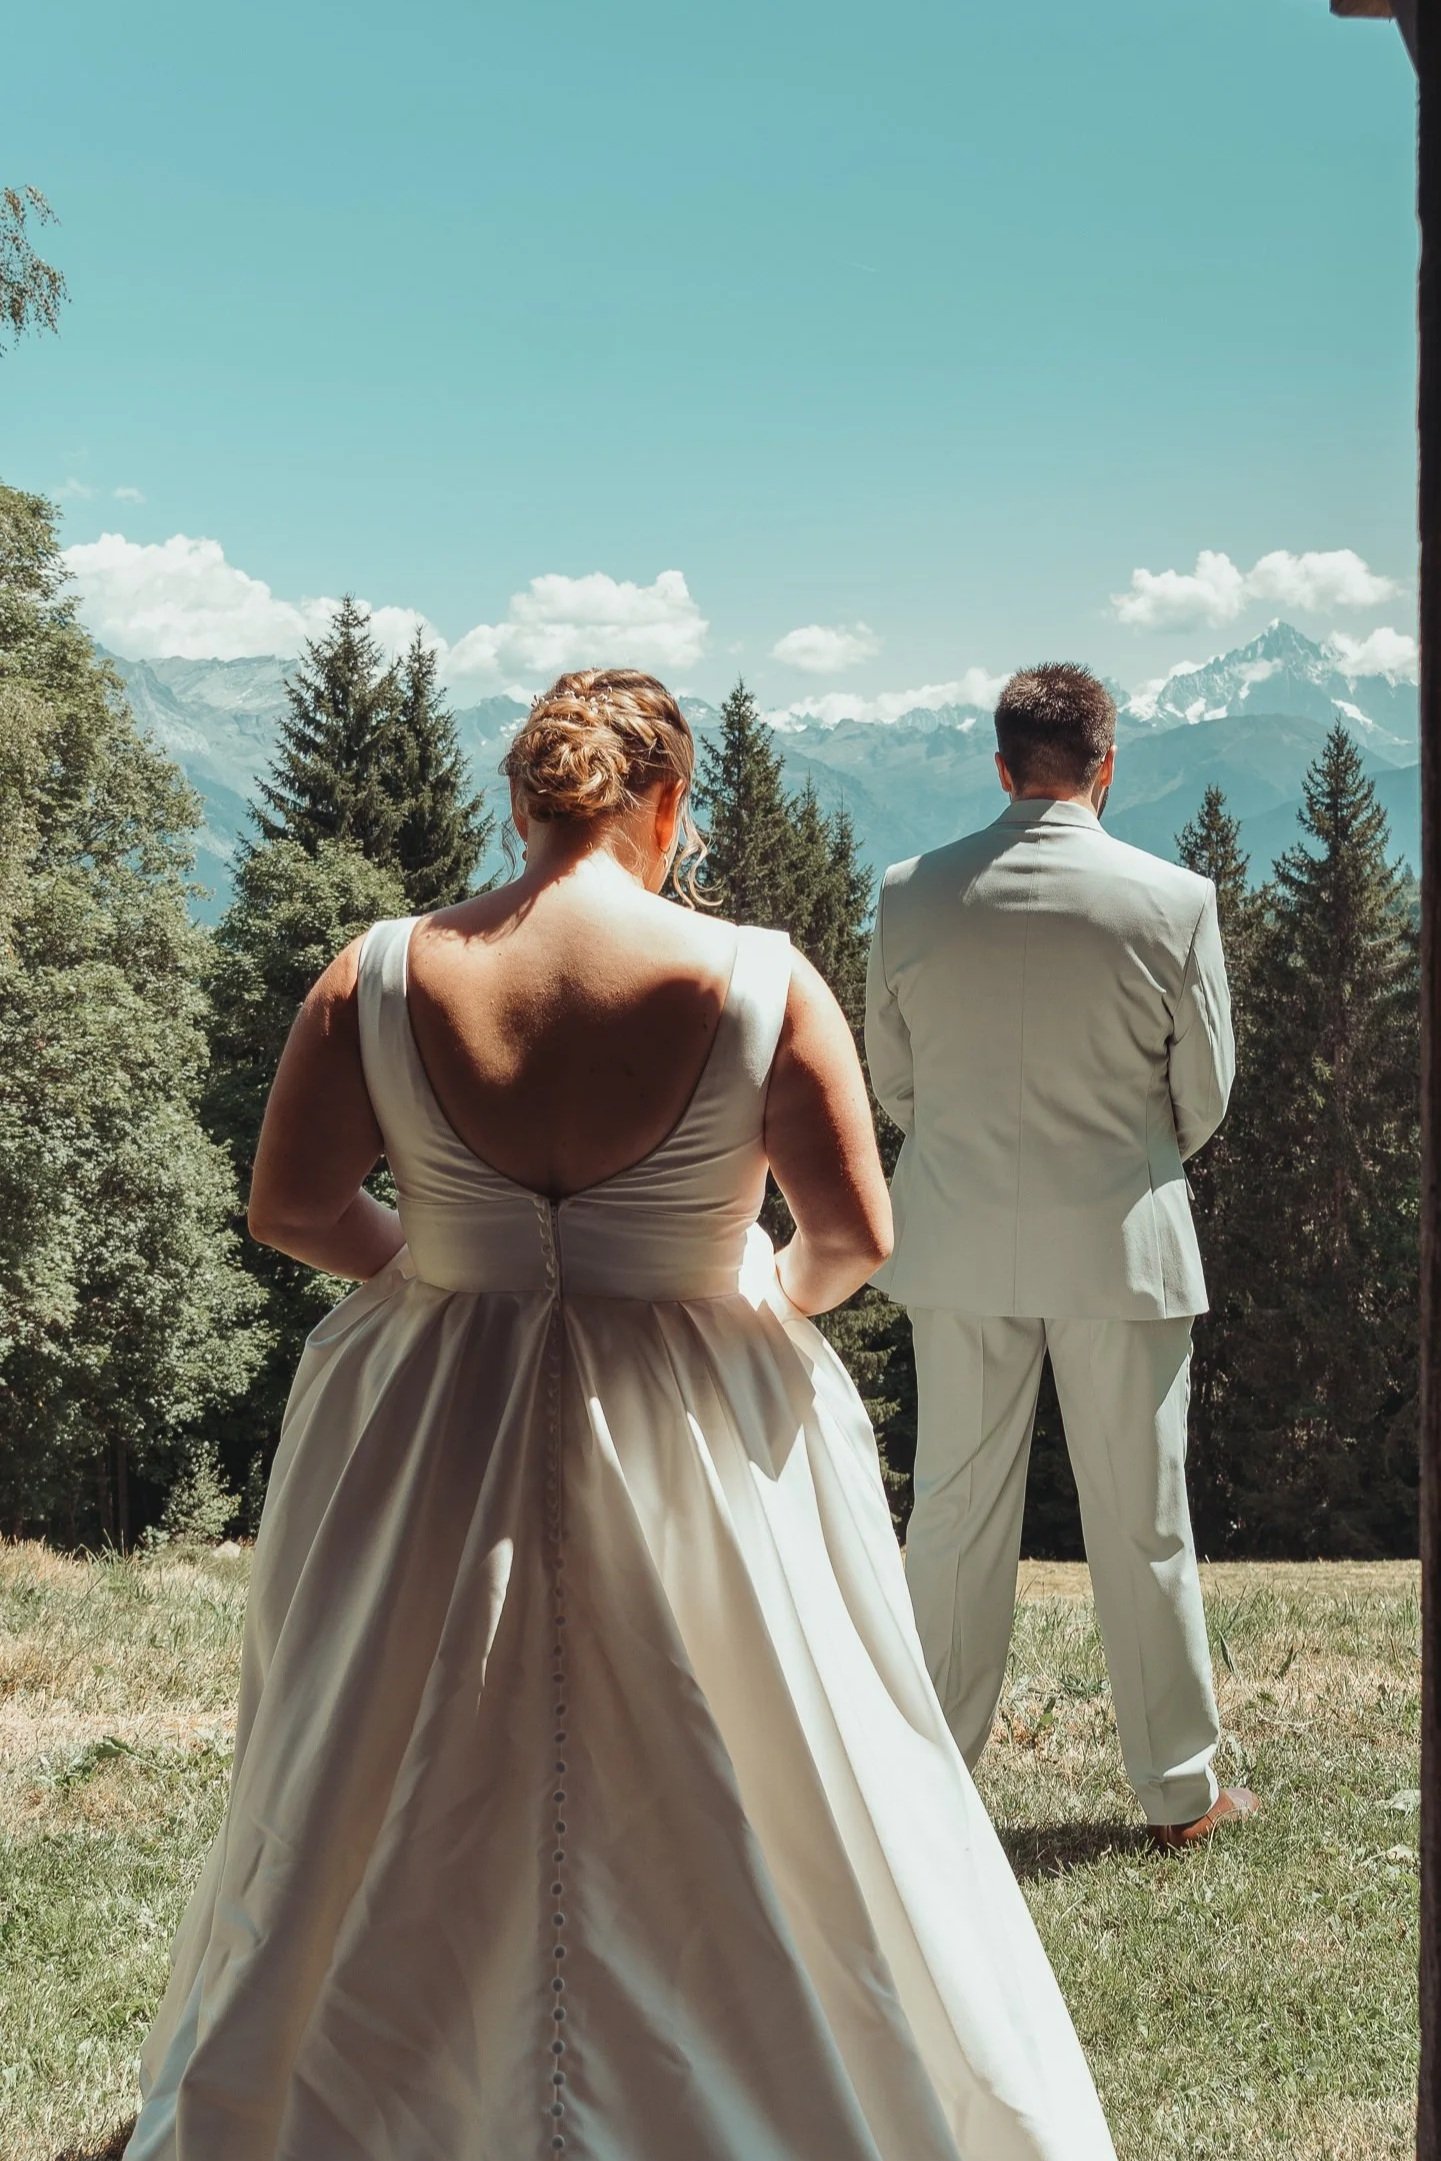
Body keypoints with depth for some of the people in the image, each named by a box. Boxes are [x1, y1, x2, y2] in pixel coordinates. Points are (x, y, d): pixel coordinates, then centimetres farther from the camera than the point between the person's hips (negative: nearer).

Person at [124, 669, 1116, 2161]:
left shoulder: (380, 976, -8)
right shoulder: (757, 983, -13)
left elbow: (289, 1208, -4)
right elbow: (854, 1232, -12)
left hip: (427, 1435, 3)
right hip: (697, 1449, -2)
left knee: (373, 1837, 19)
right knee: (748, 1820, 14)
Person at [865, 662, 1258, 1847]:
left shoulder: (913, 895, -5)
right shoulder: (1174, 900, -11)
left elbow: (892, 1077, 5)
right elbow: (1205, 1092, -1)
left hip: (961, 1247, 2)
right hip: (1122, 1246, -2)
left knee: (955, 1515, 12)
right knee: (1143, 1524, 8)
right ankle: (1181, 1788, 19)